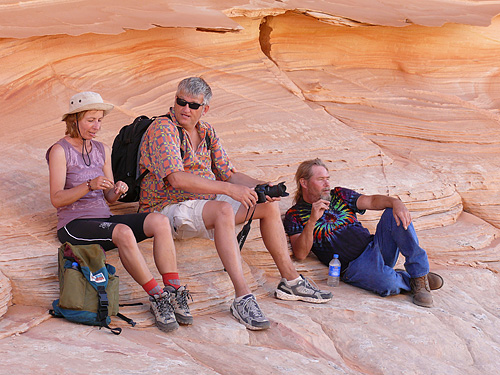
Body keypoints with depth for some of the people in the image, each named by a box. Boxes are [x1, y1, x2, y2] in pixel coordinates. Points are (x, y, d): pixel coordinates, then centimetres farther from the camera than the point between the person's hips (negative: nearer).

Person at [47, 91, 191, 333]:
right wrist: (90, 185, -27)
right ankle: (157, 298, -31)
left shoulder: (102, 150, 15)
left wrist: (117, 190, -9)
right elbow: (56, 199, -13)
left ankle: (174, 291, -29)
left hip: (104, 220, 6)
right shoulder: (59, 151, -4)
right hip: (74, 226, -6)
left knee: (160, 222, -20)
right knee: (124, 232, -36)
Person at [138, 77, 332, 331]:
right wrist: (229, 189, -30)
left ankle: (290, 280, 7)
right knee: (224, 210, -36)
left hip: (206, 202, 8)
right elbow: (177, 178, -27)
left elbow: (227, 173, 14)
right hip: (167, 209, -8)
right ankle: (242, 298, -39)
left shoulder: (207, 132, 12)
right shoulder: (162, 129, -14)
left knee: (268, 205, 0)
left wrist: (260, 186, -6)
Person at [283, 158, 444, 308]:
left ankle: (419, 274, -16)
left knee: (394, 214, -20)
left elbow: (372, 201, 2)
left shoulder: (339, 195, 16)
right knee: (385, 281, -36)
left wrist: (395, 202, -19)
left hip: (375, 245, 5)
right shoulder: (294, 215, 2)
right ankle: (410, 280, -1)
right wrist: (312, 220, -26)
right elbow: (300, 253, -13)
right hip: (353, 266, -5)